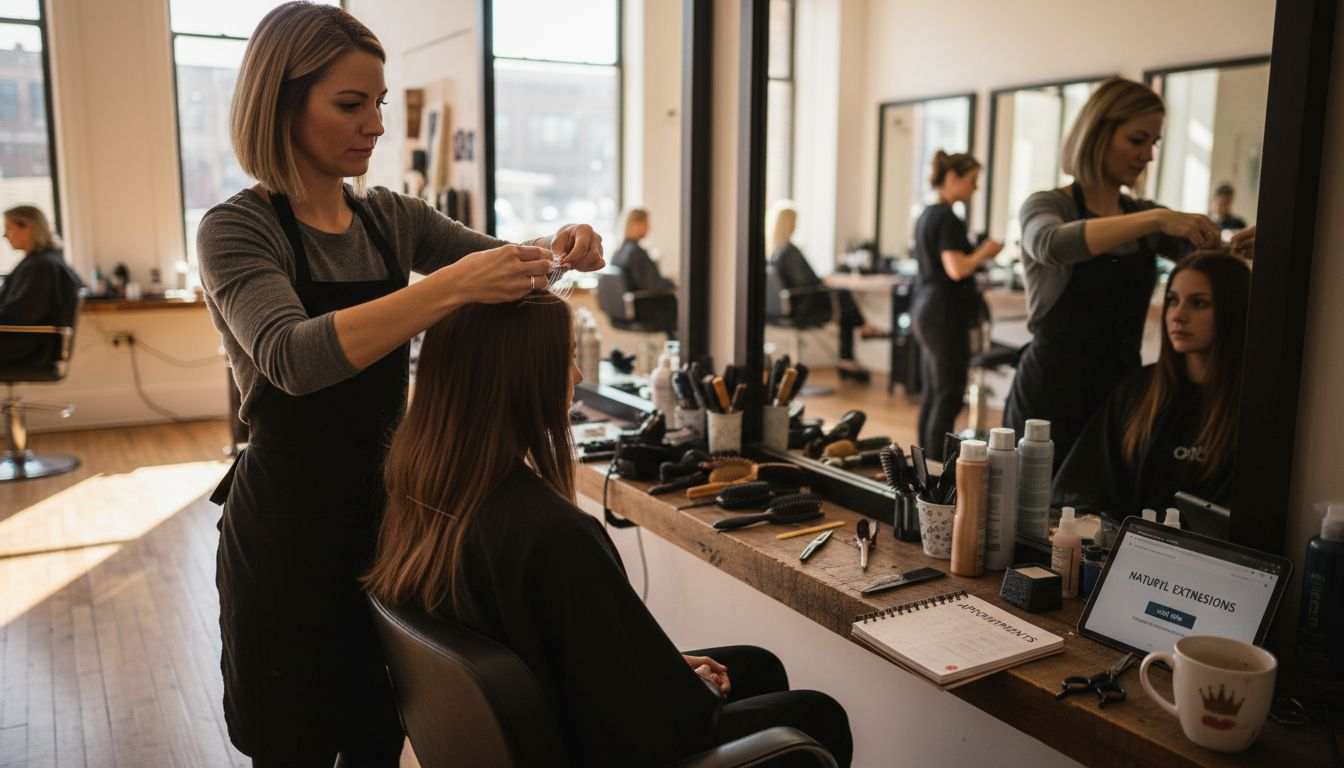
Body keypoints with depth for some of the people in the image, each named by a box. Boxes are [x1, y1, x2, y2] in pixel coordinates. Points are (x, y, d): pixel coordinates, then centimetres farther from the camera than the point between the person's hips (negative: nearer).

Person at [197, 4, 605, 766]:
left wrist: (557, 251, -15)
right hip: (290, 524, -5)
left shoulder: (390, 217, 4)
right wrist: (452, 284, -40)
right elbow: (292, 357, -30)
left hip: (385, 504, 5)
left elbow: (503, 262, 9)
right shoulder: (239, 228, -13)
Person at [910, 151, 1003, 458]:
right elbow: (957, 269, -22)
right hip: (945, 315, -10)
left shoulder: (927, 215, 14)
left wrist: (977, 254, 15)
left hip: (926, 309, 10)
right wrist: (984, 252, -6)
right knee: (949, 397, -6)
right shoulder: (947, 219, -15)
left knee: (931, 394, 12)